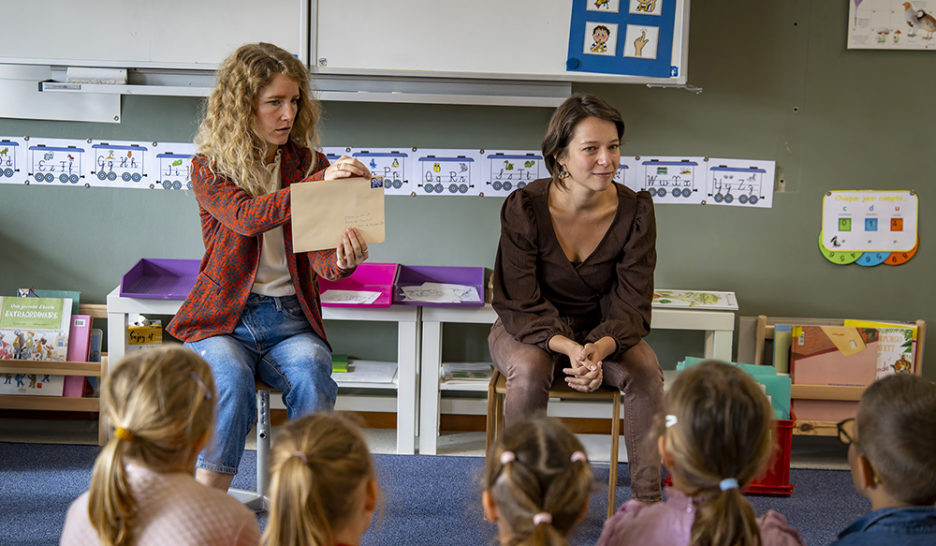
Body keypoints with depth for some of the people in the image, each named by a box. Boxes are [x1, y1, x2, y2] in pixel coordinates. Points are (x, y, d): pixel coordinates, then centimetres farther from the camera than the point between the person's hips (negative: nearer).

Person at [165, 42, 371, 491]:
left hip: (291, 319, 2)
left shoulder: (308, 163, 6)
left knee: (311, 376, -30)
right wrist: (319, 183, -34)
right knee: (231, 379, -32)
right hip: (224, 319, -2)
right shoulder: (209, 167, 0)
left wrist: (343, 259, -29)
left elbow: (319, 258, -4)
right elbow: (246, 217, -22)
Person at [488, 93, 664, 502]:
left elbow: (631, 305, -13)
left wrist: (599, 348, -35)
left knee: (646, 373, -27)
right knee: (529, 371, -35)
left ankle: (647, 502, -15)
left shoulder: (635, 211, -13)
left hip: (603, 329, 2)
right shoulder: (524, 208, -19)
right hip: (527, 329, -2)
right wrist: (568, 348, -38)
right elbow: (520, 305, -19)